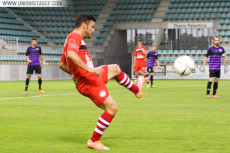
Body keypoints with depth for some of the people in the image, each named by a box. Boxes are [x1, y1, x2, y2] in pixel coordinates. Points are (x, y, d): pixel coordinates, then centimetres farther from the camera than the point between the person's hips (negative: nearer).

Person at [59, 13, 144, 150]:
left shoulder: (73, 38, 18)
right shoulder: (75, 37, -14)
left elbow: (62, 64, 25)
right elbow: (71, 55, -36)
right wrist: (89, 69, -34)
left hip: (92, 77, 11)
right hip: (89, 82, -11)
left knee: (115, 69, 30)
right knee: (112, 108, -14)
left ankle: (137, 89, 49)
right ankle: (94, 141, -7)